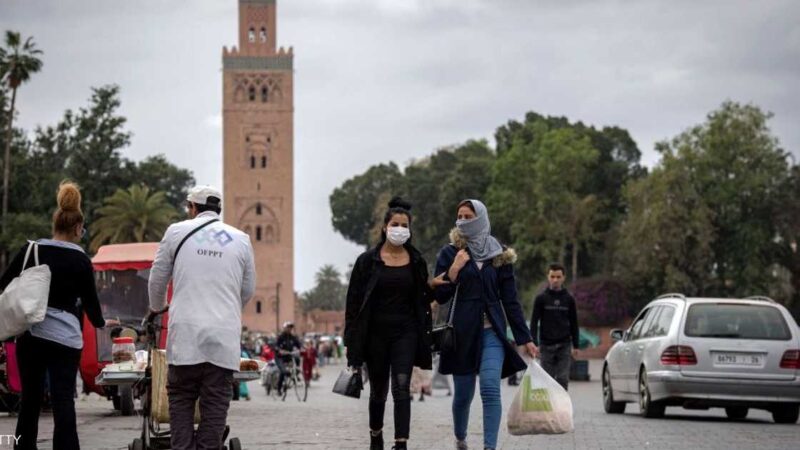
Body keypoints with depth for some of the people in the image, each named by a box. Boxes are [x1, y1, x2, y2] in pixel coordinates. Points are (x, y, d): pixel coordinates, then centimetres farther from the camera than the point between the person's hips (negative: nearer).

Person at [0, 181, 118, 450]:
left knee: (30, 399, 12)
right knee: (63, 401, -4)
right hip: (65, 336, -3)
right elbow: (89, 299, 5)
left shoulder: (31, 250, 3)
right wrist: (101, 323, 24)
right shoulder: (80, 261, -2)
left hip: (30, 333, 3)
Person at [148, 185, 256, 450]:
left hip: (185, 332, -1)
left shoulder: (177, 232, 5)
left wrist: (157, 308, 35)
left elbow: (157, 279, 14)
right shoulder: (241, 240, 10)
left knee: (181, 398, 7)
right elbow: (248, 291, 19)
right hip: (225, 335, 1)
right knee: (216, 403, 2)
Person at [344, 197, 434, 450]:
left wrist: (424, 339, 3)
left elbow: (423, 301, 9)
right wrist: (353, 341, -6)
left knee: (402, 388, -13)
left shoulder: (417, 262, 5)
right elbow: (354, 301, -1)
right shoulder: (368, 261, -1)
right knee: (378, 391, 12)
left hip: (405, 333, 0)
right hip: (376, 333, 0)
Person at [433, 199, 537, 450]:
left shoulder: (499, 255, 6)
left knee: (490, 389, -17)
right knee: (463, 394, 8)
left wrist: (525, 338, 4)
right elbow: (441, 297, -1)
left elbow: (510, 299, 7)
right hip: (462, 332, 0)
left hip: (492, 331, 0)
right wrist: (453, 270, -18)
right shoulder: (450, 253, 3)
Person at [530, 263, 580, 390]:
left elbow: (574, 323, 11)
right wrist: (534, 343, -9)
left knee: (563, 379, -5)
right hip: (547, 345, -1)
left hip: (564, 345, 1)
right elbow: (534, 322, 0)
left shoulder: (569, 298, 6)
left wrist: (575, 346, 7)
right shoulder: (541, 298, 1)